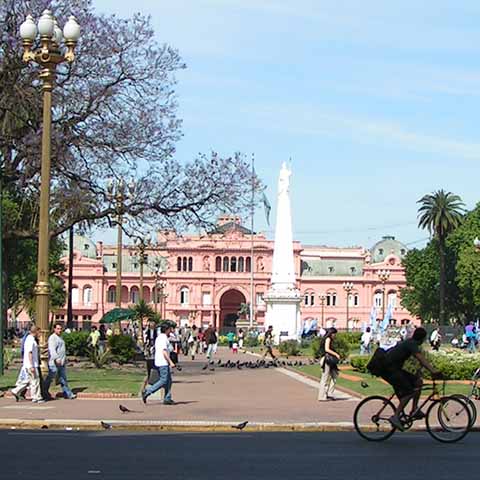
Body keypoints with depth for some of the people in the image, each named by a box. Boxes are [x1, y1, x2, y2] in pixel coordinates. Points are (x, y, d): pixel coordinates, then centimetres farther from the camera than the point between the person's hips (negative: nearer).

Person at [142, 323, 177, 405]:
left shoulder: (159, 338, 18)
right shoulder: (163, 338, -14)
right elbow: (164, 352, -21)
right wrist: (170, 362, -21)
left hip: (158, 362, 10)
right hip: (163, 363, -10)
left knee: (168, 381, 10)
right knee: (163, 381, -9)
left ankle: (167, 399, 8)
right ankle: (147, 392, -10)